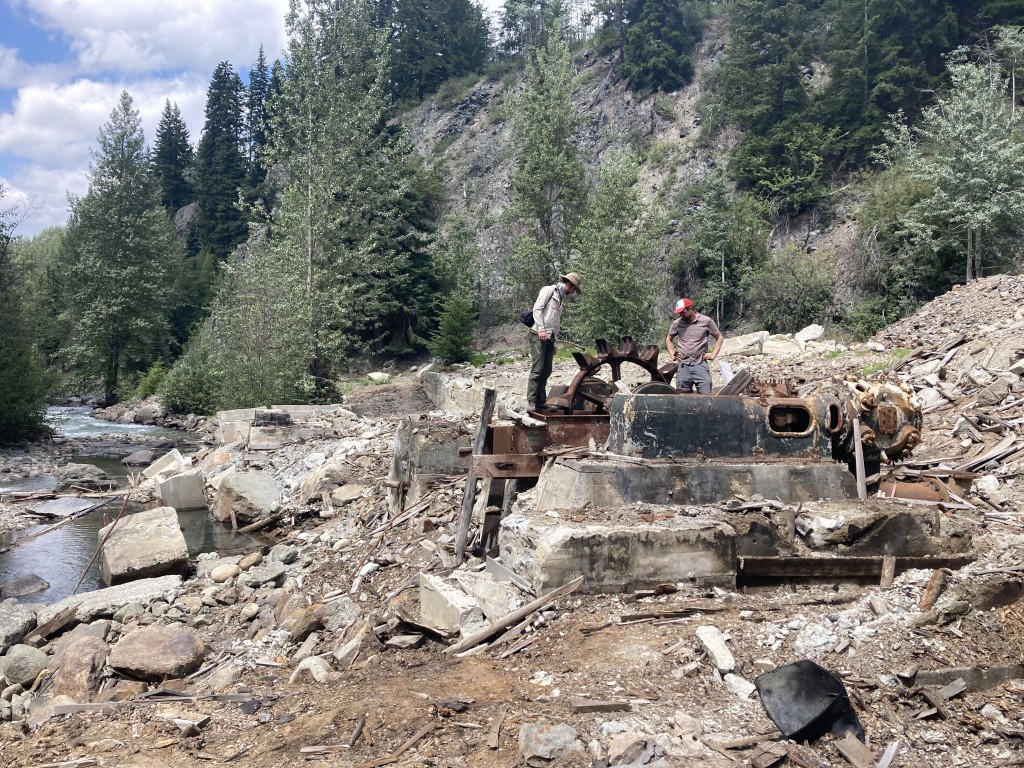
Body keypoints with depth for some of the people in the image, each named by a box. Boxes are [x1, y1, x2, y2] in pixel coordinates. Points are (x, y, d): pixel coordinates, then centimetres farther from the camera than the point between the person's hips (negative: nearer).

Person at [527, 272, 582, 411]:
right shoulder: (549, 290, 1)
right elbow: (537, 309, -10)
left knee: (546, 371, 5)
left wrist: (554, 342, 18)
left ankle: (541, 402, 8)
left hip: (549, 337, 9)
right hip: (539, 335, -9)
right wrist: (541, 329, -19)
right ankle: (532, 402, -14)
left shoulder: (561, 298, 25)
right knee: (537, 369, -13)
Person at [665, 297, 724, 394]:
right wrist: (672, 354, 11)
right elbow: (668, 339, 24)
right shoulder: (677, 323, 7)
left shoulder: (706, 321, 0)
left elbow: (719, 338, 11)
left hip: (700, 365, -2)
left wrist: (713, 355, 2)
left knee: (706, 395, -9)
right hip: (683, 366, 2)